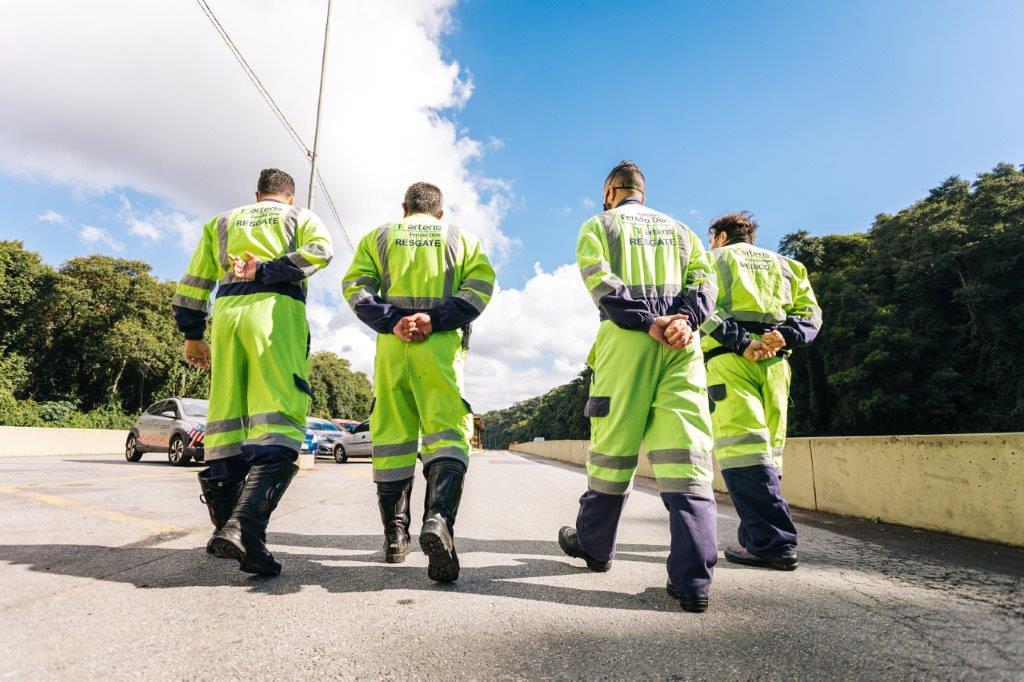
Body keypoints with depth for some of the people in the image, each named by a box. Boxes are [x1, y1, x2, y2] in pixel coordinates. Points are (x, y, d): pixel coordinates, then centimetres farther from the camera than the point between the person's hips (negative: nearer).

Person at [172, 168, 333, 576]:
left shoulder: (223, 222, 31)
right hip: (277, 310, -4)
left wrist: (192, 335, 25)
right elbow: (319, 249, -3)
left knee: (227, 418, 7)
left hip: (226, 312, 4)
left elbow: (194, 282, 23)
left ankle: (224, 529, 13)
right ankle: (245, 528, -29)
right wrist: (266, 271, -5)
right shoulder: (301, 217, 22)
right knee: (278, 420, -13)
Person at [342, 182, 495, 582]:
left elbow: (355, 286, 3)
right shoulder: (462, 238, 18)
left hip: (391, 344, 2)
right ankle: (439, 518, -29)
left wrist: (391, 321, -8)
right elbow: (481, 285, 0)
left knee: (392, 436, 7)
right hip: (442, 344, -1)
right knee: (448, 433, -6)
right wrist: (434, 319, -9)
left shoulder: (378, 237, 19)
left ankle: (395, 535, 14)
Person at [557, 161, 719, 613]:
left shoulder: (598, 225, 15)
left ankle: (593, 544, 22)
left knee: (612, 448, 5)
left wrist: (647, 323, -10)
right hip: (682, 344, 3)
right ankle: (692, 580, -10)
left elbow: (601, 281, -4)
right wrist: (685, 321, -7)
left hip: (625, 339, -2)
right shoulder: (679, 229, 26)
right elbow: (703, 278, 9)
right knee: (686, 454, -5)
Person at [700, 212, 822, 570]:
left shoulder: (714, 259, 14)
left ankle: (774, 543, -17)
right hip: (775, 361, 6)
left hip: (729, 357, -5)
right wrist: (784, 335, -4)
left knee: (740, 444, -11)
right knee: (768, 447, 9)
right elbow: (810, 312, 12)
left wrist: (740, 342, -13)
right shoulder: (784, 264, 29)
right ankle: (758, 537, 15)